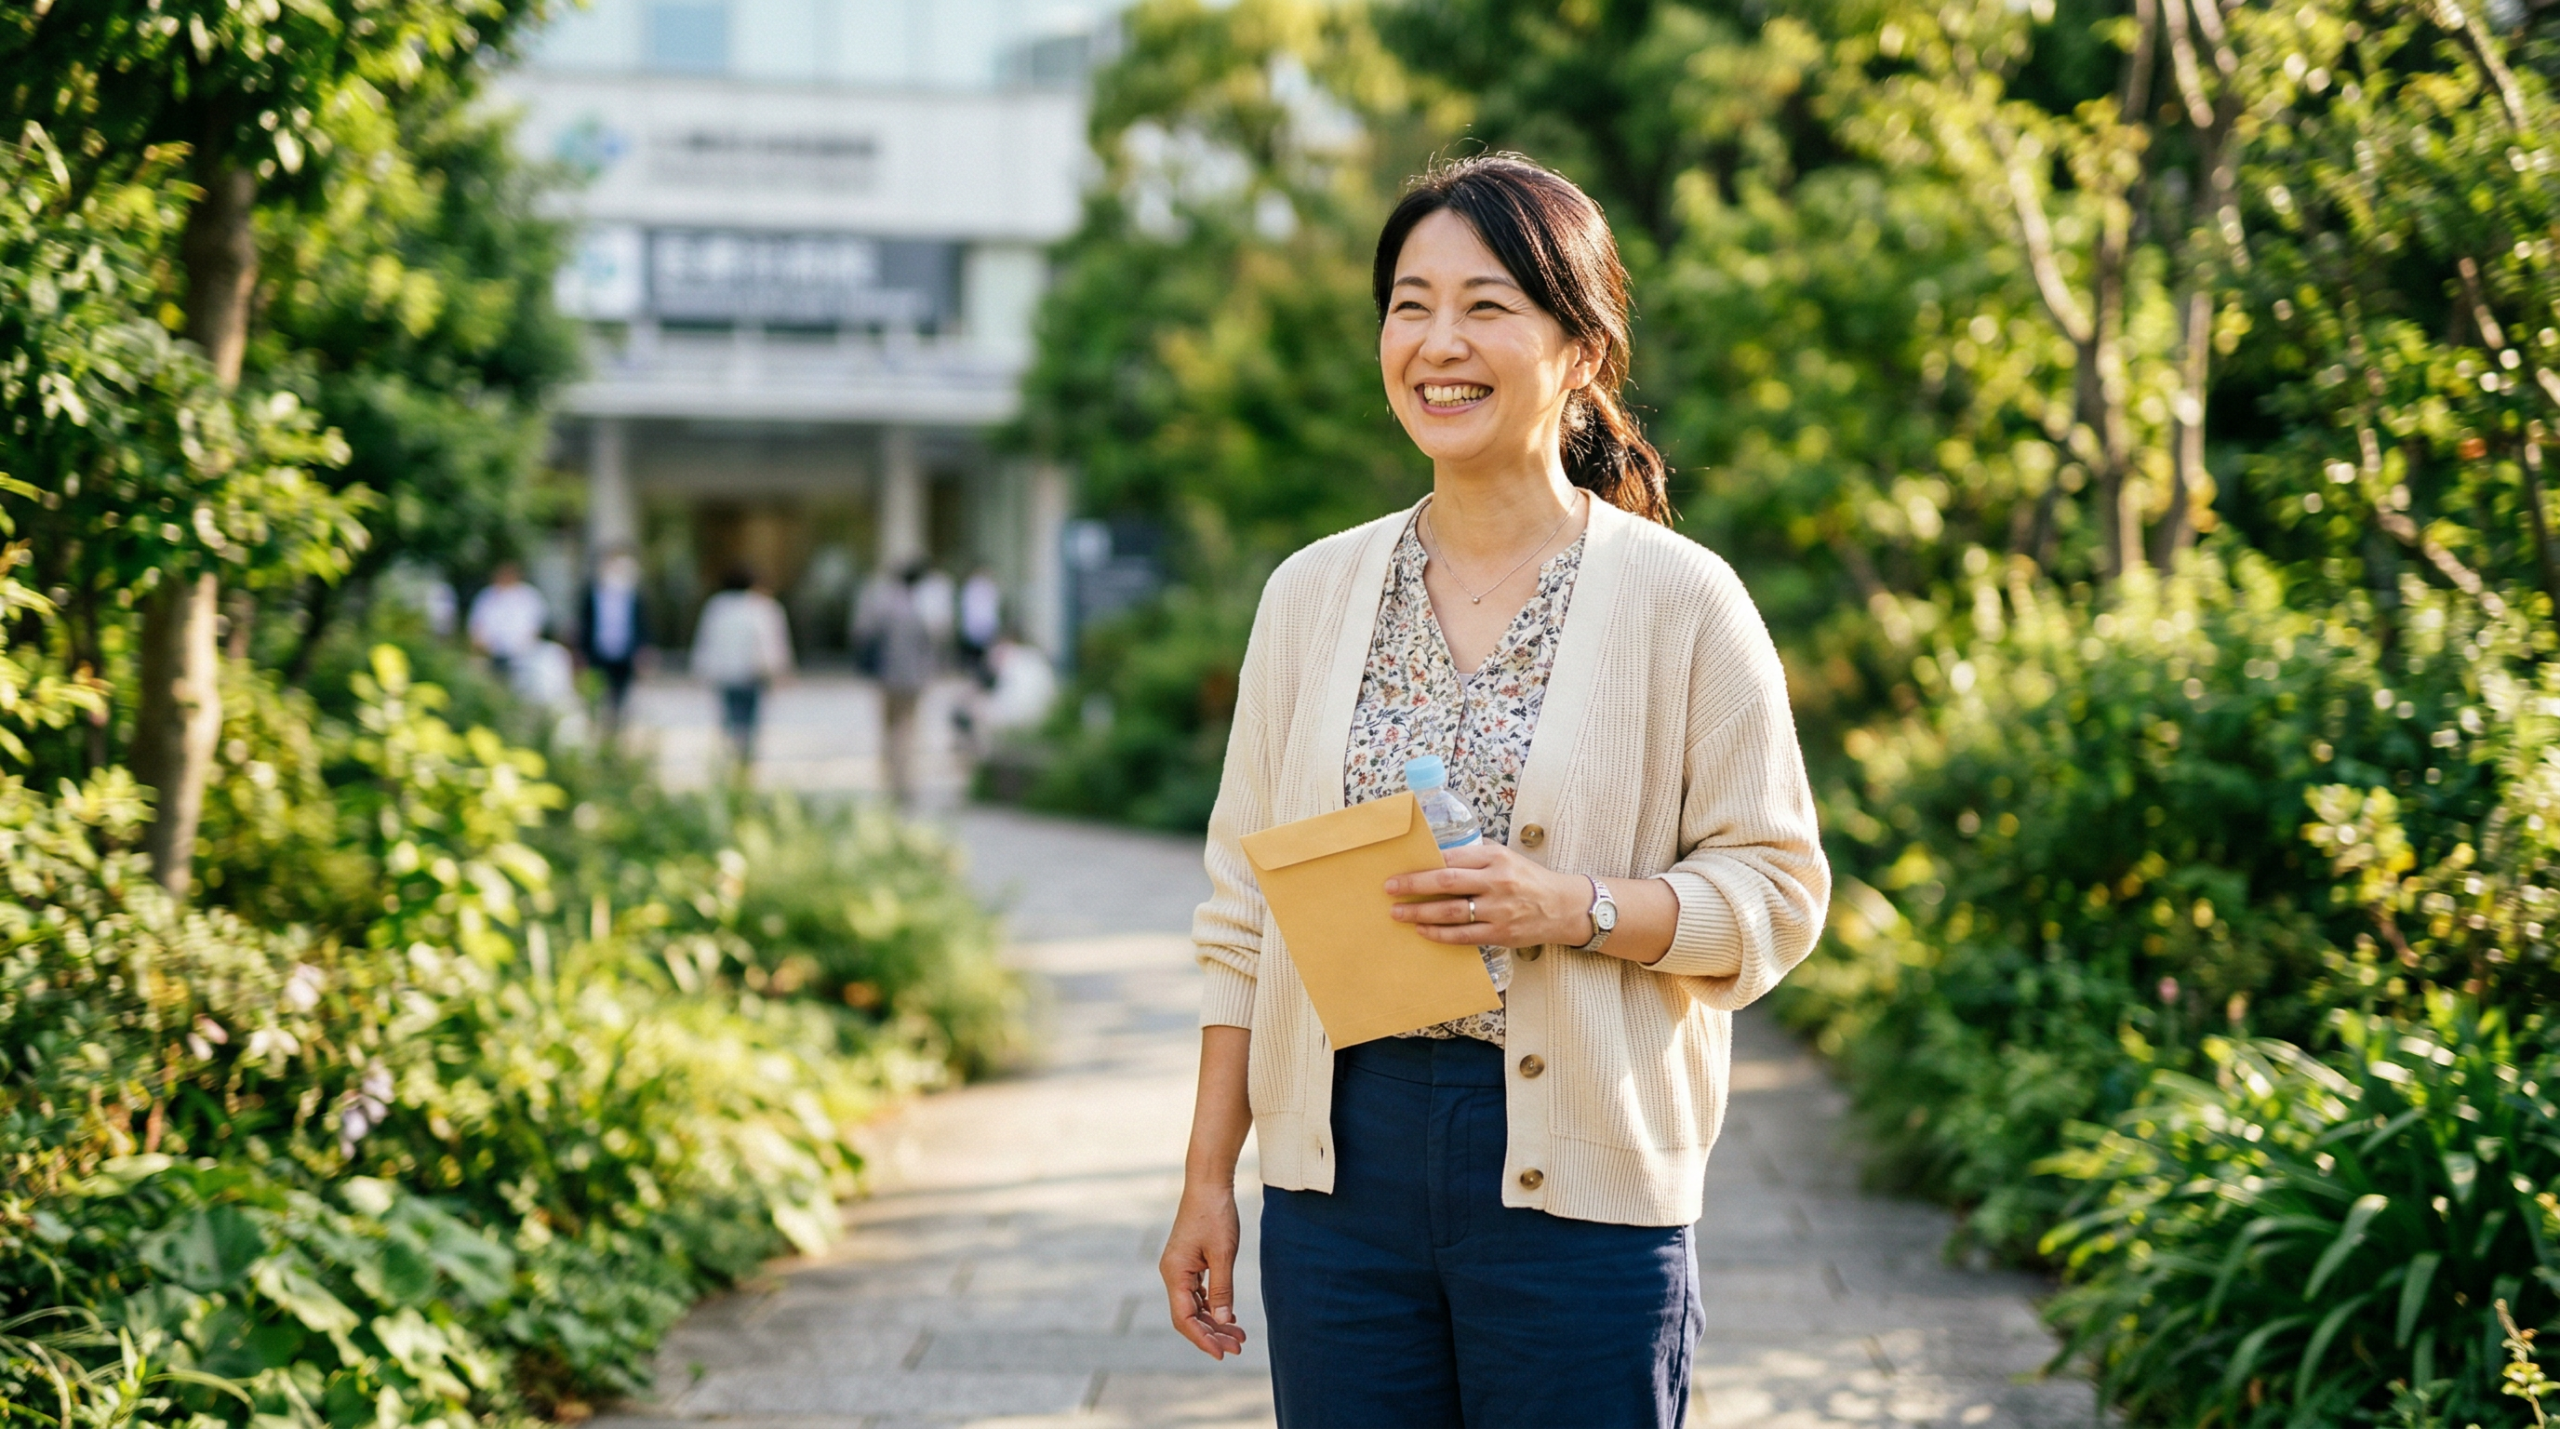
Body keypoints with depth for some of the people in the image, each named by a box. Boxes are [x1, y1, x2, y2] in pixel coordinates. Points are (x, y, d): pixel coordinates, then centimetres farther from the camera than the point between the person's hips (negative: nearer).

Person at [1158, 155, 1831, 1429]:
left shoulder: (1679, 599, -2)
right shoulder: (1312, 592, 8)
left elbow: (1776, 889, -2)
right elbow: (1246, 906, 10)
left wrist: (1578, 908, -20)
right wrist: (1207, 1177, 7)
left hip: (1580, 1174, -3)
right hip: (1340, 1164, 3)